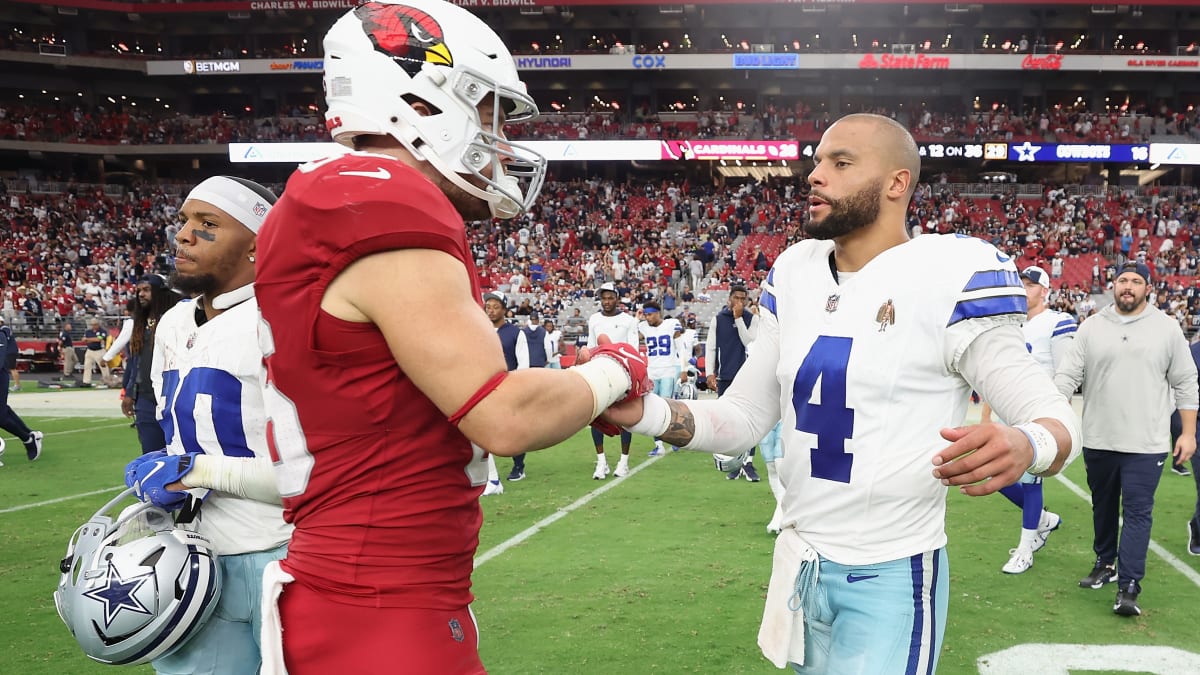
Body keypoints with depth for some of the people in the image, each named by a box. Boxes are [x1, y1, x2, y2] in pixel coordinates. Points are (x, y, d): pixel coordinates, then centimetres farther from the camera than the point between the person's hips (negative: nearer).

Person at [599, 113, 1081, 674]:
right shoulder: (794, 276, 5)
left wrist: (1022, 447, -36)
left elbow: (1052, 414, -12)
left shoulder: (945, 279, -14)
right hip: (799, 564, 6)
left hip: (891, 575, -6)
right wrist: (644, 413, -10)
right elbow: (742, 418, 8)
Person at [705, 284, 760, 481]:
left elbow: (750, 343, -9)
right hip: (725, 377, 1)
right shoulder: (718, 319, 5)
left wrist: (739, 319, -10)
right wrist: (710, 373, -3)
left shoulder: (751, 319, 4)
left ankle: (749, 463, -1)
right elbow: (710, 347, 4)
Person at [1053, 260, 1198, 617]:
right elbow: (1067, 376, 0)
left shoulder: (1167, 328, 0)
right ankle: (1106, 563, 34)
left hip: (1146, 443, -2)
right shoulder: (1091, 327, 2)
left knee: (1137, 512, -5)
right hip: (1098, 440, 2)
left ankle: (1129, 587, -5)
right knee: (1103, 506, 15)